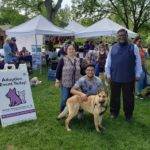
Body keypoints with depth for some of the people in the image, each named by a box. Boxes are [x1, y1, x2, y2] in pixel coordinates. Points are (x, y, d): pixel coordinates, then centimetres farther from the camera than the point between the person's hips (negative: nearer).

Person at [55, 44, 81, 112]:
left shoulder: (78, 60, 8)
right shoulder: (63, 60, -5)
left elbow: (80, 71, 15)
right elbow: (58, 70, -5)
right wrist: (57, 81, -8)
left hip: (75, 84, 4)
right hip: (65, 83, -4)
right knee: (64, 99, -2)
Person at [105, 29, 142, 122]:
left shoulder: (133, 47, 1)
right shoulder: (113, 48, 6)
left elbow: (138, 62, 2)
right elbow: (108, 62, 8)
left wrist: (137, 75, -1)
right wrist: (108, 74, 4)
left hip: (129, 78, -1)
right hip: (115, 77, 2)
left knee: (128, 98, 9)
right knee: (114, 97, 13)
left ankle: (128, 115, 26)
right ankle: (114, 113, 31)